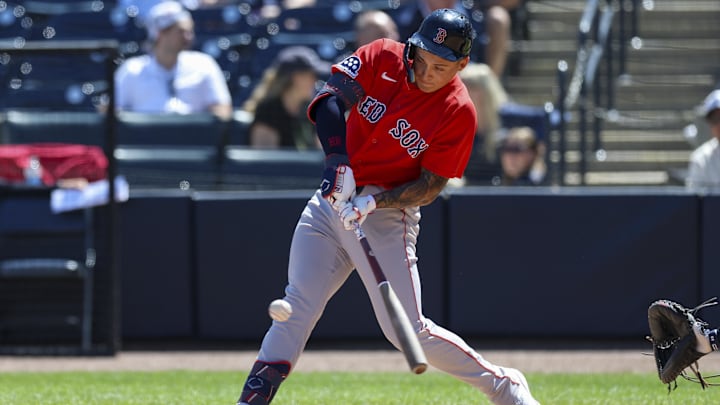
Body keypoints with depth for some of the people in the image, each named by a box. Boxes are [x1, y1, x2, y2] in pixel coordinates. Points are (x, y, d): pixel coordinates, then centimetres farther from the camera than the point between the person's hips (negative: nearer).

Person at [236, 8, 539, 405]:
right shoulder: (383, 58, -5)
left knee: (407, 330, -8)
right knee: (296, 308, -4)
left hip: (389, 213, -4)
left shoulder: (459, 113, -12)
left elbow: (430, 187, -11)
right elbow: (329, 96, -15)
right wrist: (337, 159, -30)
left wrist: (374, 202, -26)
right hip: (334, 196, 4)